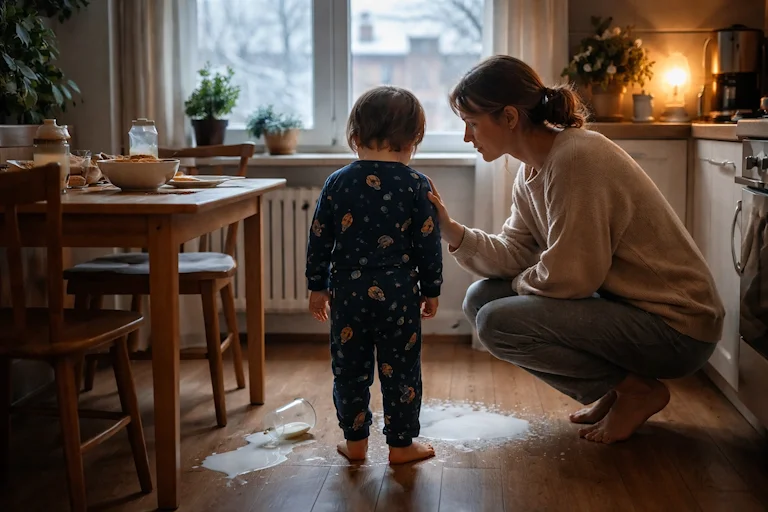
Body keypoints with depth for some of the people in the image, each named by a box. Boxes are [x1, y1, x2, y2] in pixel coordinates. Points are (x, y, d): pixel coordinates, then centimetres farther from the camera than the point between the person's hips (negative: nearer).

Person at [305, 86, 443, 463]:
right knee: (400, 369, 9)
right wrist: (431, 290, 8)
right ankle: (401, 444, 17)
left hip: (348, 293, 2)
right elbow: (428, 243, -3)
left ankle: (355, 441, 22)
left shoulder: (337, 183, 0)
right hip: (398, 292, -2)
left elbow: (319, 239, 3)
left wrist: (317, 286, 12)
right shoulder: (416, 185, -5)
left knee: (349, 368, 13)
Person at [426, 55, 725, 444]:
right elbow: (514, 255, 3)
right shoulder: (531, 170, 6)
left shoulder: (577, 157, -24)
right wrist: (450, 230, -9)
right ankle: (612, 390, 11)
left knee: (497, 322, -20)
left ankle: (636, 388, -3)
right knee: (481, 298, 6)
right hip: (620, 302, 10)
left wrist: (519, 282, -5)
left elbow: (568, 276, -24)